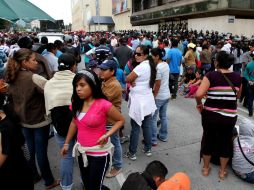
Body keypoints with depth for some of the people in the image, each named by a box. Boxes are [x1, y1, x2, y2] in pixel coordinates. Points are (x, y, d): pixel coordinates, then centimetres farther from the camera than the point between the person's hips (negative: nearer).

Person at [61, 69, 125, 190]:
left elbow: (121, 120, -10)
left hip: (99, 153, -6)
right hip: (82, 151, 7)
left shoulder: (103, 105, -21)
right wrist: (66, 144, 15)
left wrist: (107, 135, -22)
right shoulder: (76, 103, -2)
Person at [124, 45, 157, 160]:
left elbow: (127, 79, -15)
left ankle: (132, 153, 14)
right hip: (148, 100, 9)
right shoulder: (150, 65, 8)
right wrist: (134, 81, -8)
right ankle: (148, 149, 28)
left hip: (138, 102, -8)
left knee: (135, 128, 2)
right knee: (146, 126, 16)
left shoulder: (141, 67, -20)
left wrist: (131, 81, 4)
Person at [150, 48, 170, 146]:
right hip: (166, 95, 9)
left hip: (159, 96, -9)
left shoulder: (158, 68, -20)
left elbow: (157, 85, -20)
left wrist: (153, 97, -12)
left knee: (153, 118, 2)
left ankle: (153, 140, 10)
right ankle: (163, 136, 31)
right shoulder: (166, 65, 6)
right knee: (163, 116, 18)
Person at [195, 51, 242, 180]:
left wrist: (199, 104, -6)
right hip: (229, 117, 2)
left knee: (208, 139, 18)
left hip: (210, 115, -2)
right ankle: (222, 171, 36)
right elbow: (238, 95, 13)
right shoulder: (237, 77, -2)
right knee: (225, 141, 19)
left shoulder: (211, 76, -14)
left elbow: (199, 94, -24)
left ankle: (206, 168, 35)